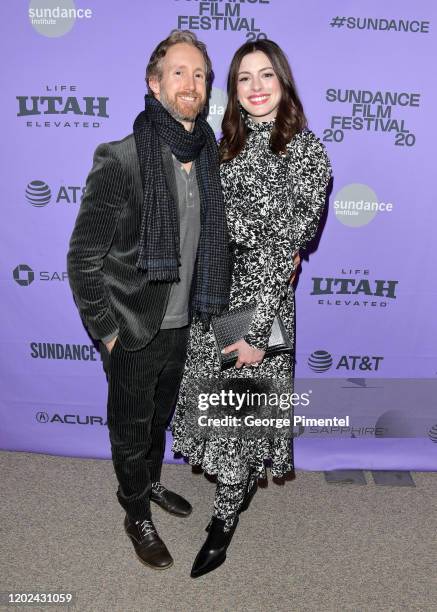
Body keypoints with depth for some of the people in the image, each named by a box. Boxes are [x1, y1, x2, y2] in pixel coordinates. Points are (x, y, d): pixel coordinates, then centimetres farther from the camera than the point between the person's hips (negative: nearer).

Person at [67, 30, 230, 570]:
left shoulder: (207, 157, 0)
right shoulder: (119, 160, -19)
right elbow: (82, 259, -15)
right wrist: (106, 332, -13)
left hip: (181, 324, 6)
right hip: (135, 332, -5)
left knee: (160, 416, 26)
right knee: (131, 428, 16)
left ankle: (151, 482, 52)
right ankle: (136, 513, 40)